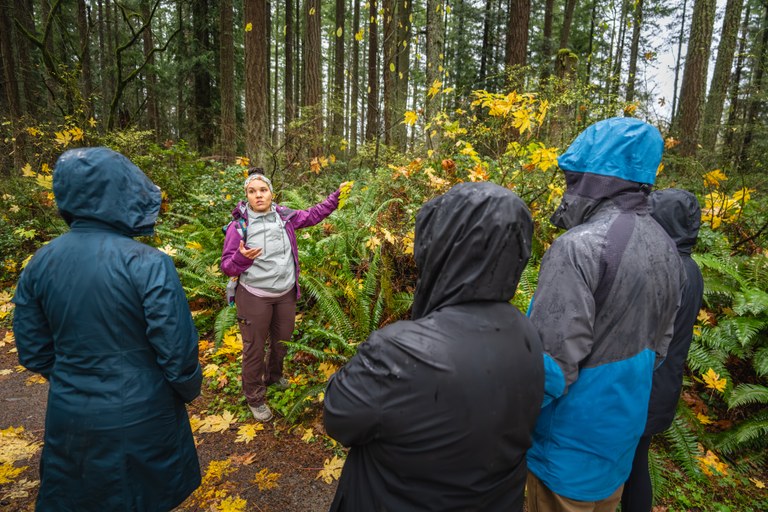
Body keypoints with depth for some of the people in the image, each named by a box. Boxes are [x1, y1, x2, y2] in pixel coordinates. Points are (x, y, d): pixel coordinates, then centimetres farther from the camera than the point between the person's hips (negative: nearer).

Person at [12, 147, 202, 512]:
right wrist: (190, 390, 0)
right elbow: (178, 351, -20)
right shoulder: (147, 264, -24)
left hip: (70, 417, 5)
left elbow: (34, 352, 3)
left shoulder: (40, 263, -7)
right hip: (141, 418, -4)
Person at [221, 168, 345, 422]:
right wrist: (242, 258, -32)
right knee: (254, 348, 7)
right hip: (254, 297, -4)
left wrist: (336, 197, 7)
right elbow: (227, 266, -11)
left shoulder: (284, 216, -2)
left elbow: (313, 214, 11)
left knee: (283, 341, 22)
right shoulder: (238, 225, -13)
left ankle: (274, 376, 51)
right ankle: (255, 398, 28)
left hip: (286, 294, 5)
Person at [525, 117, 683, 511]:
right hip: (625, 428, 7)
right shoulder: (666, 247, 0)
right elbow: (658, 344, 10)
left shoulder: (579, 247, -27)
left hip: (573, 437, -7)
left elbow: (552, 362, -27)